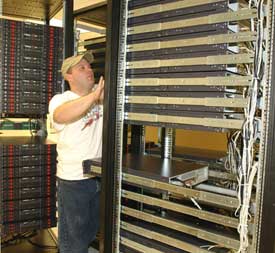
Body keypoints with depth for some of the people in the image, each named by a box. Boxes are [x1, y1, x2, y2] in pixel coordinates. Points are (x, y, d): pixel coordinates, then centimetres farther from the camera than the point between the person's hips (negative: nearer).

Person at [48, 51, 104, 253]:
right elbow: (61, 115, -33)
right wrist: (94, 96, -38)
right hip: (74, 179, -5)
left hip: (100, 176, 5)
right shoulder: (60, 100, -11)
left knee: (93, 232, 23)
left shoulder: (101, 92, 4)